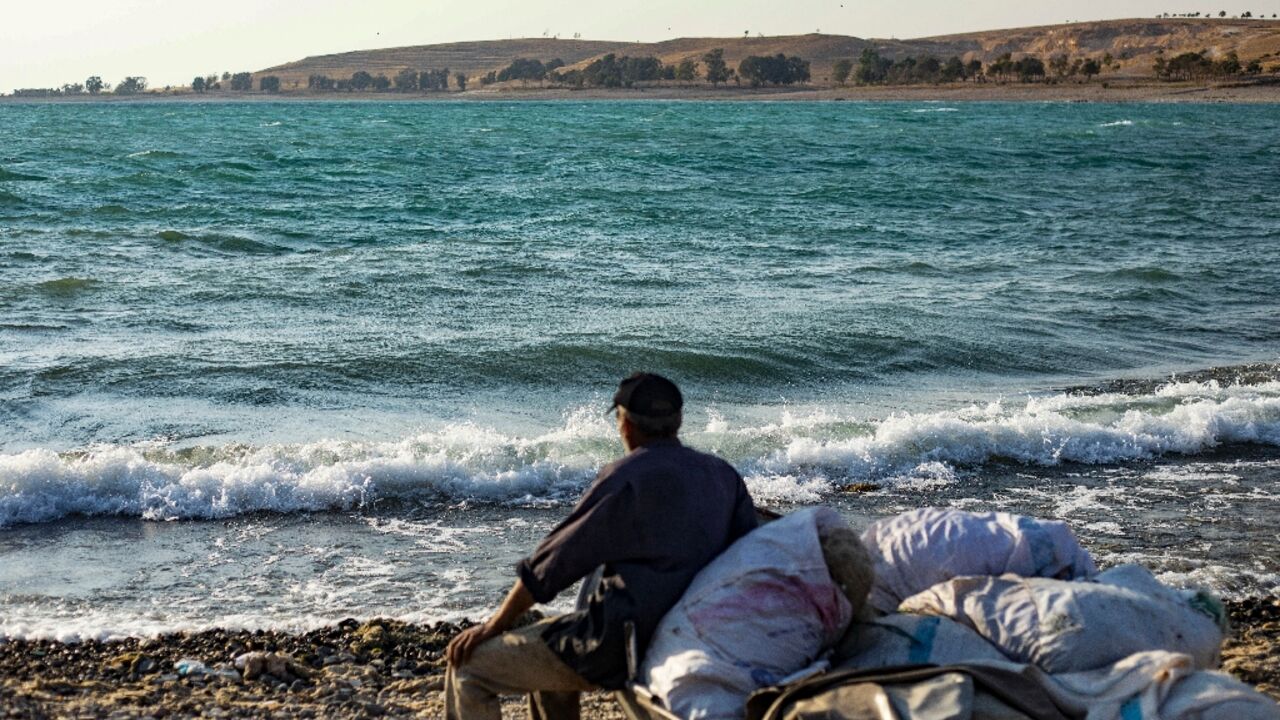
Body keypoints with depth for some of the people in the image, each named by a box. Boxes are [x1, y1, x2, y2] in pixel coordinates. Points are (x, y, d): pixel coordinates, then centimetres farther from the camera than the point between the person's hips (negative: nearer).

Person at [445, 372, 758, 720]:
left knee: (468, 668, 4)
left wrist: (496, 624, 2)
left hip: (616, 644, -8)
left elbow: (556, 558, -9)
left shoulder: (625, 478, -13)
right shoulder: (724, 476, 6)